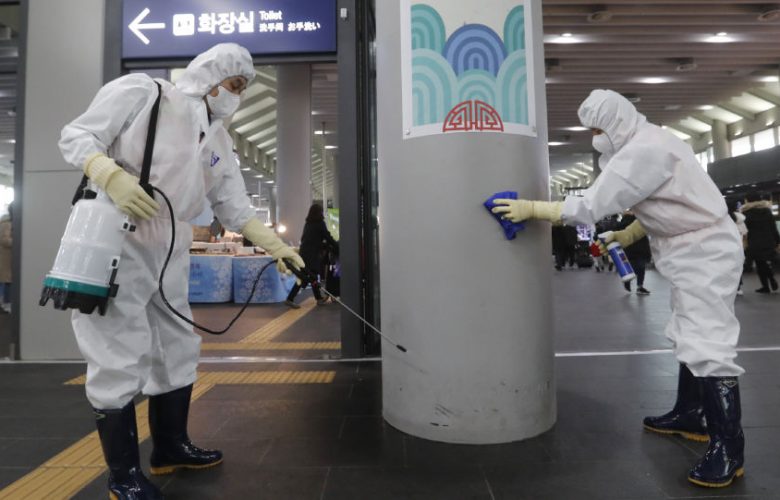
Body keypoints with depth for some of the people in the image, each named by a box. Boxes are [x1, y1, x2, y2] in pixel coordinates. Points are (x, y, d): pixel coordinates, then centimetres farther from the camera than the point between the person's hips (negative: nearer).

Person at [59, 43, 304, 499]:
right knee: (121, 360, -3)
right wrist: (113, 176, -26)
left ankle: (171, 448, 32)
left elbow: (236, 208, 10)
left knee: (178, 350, 13)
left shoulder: (219, 141, 12)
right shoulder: (141, 92, -4)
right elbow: (76, 136, -7)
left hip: (169, 255, 7)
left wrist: (277, 247, 1)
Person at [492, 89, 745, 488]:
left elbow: (593, 204, -28)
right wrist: (628, 235, 10)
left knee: (707, 346, -10)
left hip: (706, 252, -11)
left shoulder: (642, 151, -24)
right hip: (692, 251, 11)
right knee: (690, 338, 16)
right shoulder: (647, 143, 11)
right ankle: (689, 415, 30)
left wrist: (532, 209, -23)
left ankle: (728, 449, 0)